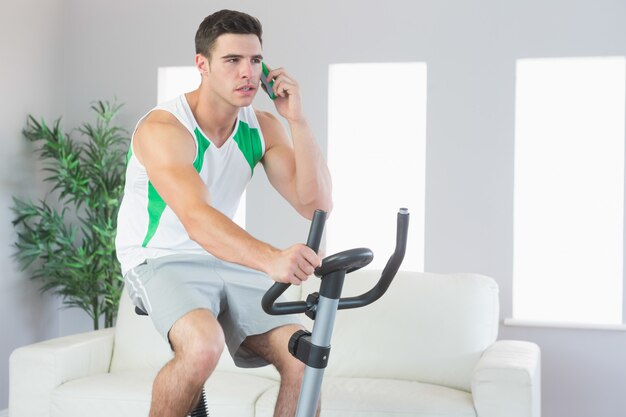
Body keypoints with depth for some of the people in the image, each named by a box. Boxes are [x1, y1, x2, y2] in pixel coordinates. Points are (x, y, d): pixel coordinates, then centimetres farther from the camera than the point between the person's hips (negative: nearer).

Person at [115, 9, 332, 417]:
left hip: (228, 260, 5)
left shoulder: (263, 127, -2)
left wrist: (297, 120, -20)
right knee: (203, 345, -35)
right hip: (162, 261, -5)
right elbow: (197, 218, -38)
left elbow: (316, 205, -11)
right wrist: (270, 259, -55)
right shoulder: (162, 129, -21)